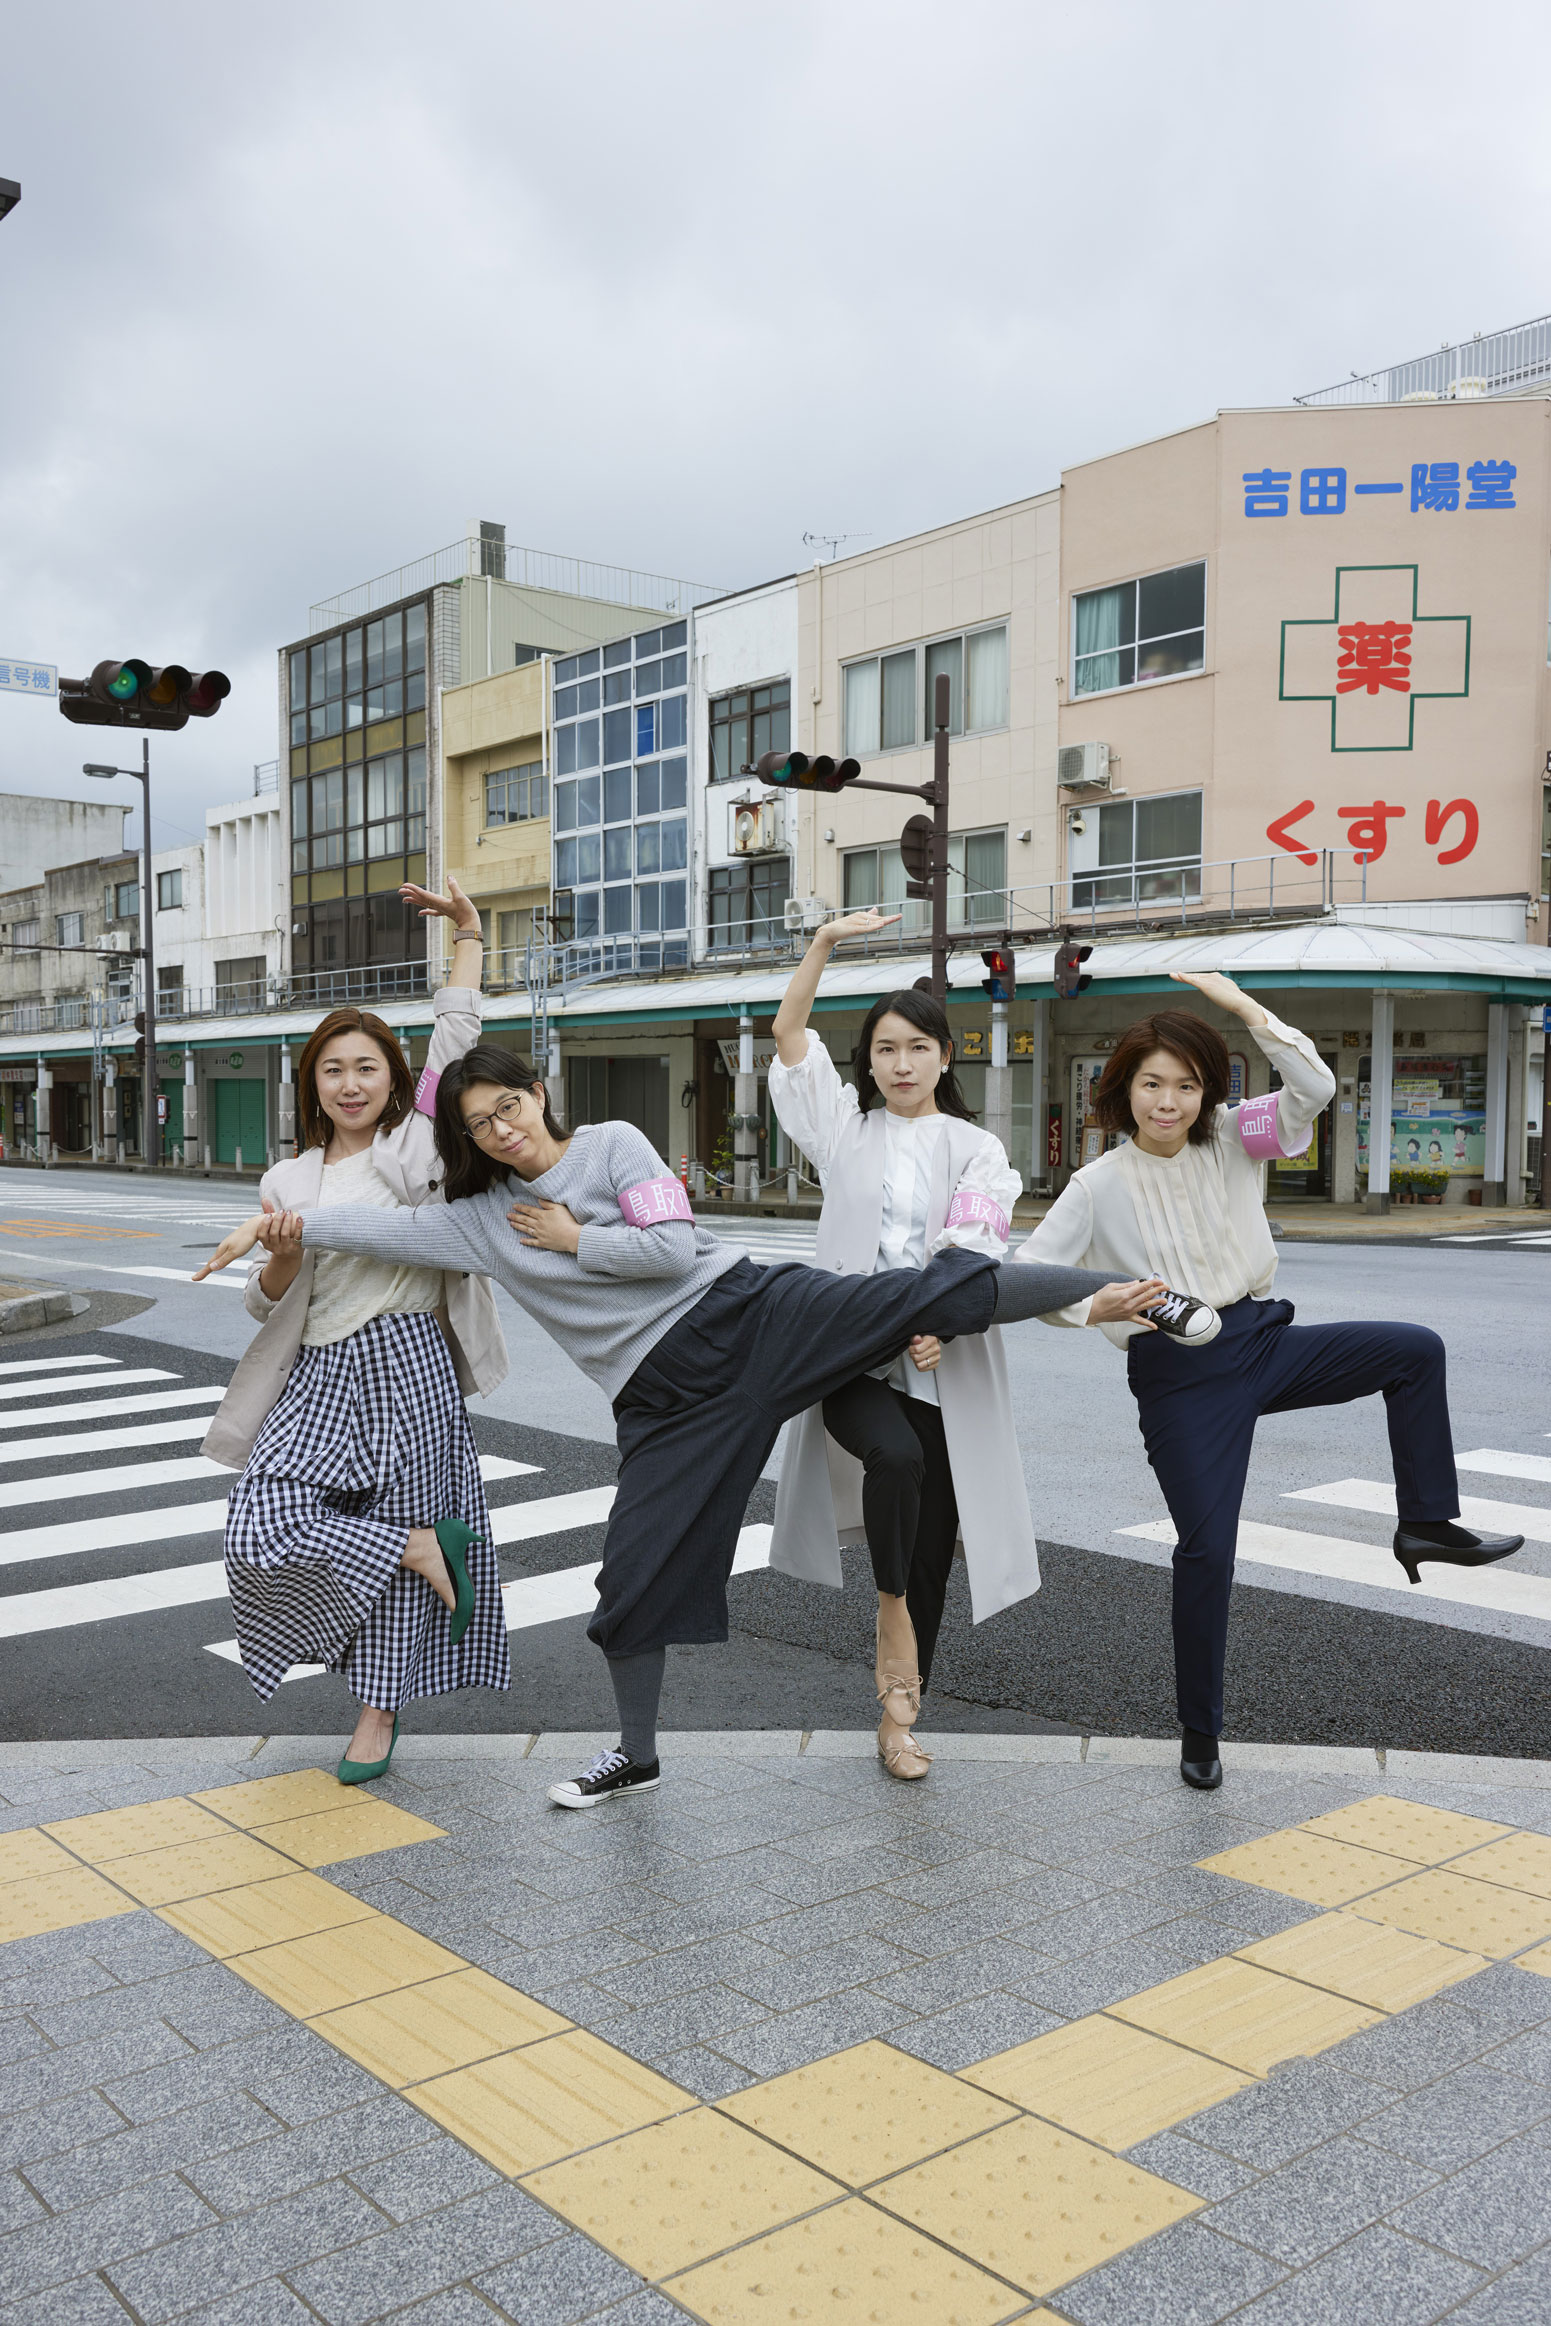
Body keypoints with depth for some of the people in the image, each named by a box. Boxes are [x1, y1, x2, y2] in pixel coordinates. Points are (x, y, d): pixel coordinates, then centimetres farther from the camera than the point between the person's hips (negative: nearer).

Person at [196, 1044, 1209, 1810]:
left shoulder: (613, 1143, 1)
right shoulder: (481, 1218, 10)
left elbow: (675, 1246, -7)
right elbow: (389, 1227, 2)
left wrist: (575, 1238, -3)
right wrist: (286, 1223, -7)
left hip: (746, 1314, -2)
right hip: (666, 1393, 3)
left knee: (933, 1297, -16)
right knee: (638, 1569, 3)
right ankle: (637, 1755, 25)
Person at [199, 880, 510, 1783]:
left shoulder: (417, 1145, 3)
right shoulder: (290, 1180, 12)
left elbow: (458, 1038, -2)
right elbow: (265, 1301, 11)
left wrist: (468, 932, -2)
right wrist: (283, 1256, -11)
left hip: (408, 1367, -3)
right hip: (319, 1374, 4)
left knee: (395, 1549, 2)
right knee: (262, 1525, -14)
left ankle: (379, 1712, 20)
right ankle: (422, 1546, 4)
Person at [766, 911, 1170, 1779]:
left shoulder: (976, 1150, 8)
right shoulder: (848, 1126, 13)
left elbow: (971, 1250, -8)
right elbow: (790, 1031, 4)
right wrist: (826, 942, -6)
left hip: (944, 1367, 1)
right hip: (851, 1354, -1)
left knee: (933, 1538, 3)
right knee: (895, 1454, -32)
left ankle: (899, 1712, 18)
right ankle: (891, 1613, -10)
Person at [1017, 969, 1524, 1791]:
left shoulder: (1230, 1141, 2)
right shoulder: (1098, 1186, -6)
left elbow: (1315, 1088, -12)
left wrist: (1243, 1005, -14)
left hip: (1261, 1340, 4)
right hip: (1177, 1373, -4)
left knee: (1415, 1350, -7)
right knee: (1207, 1546, -5)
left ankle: (1426, 1524, 6)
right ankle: (1199, 1732, 13)